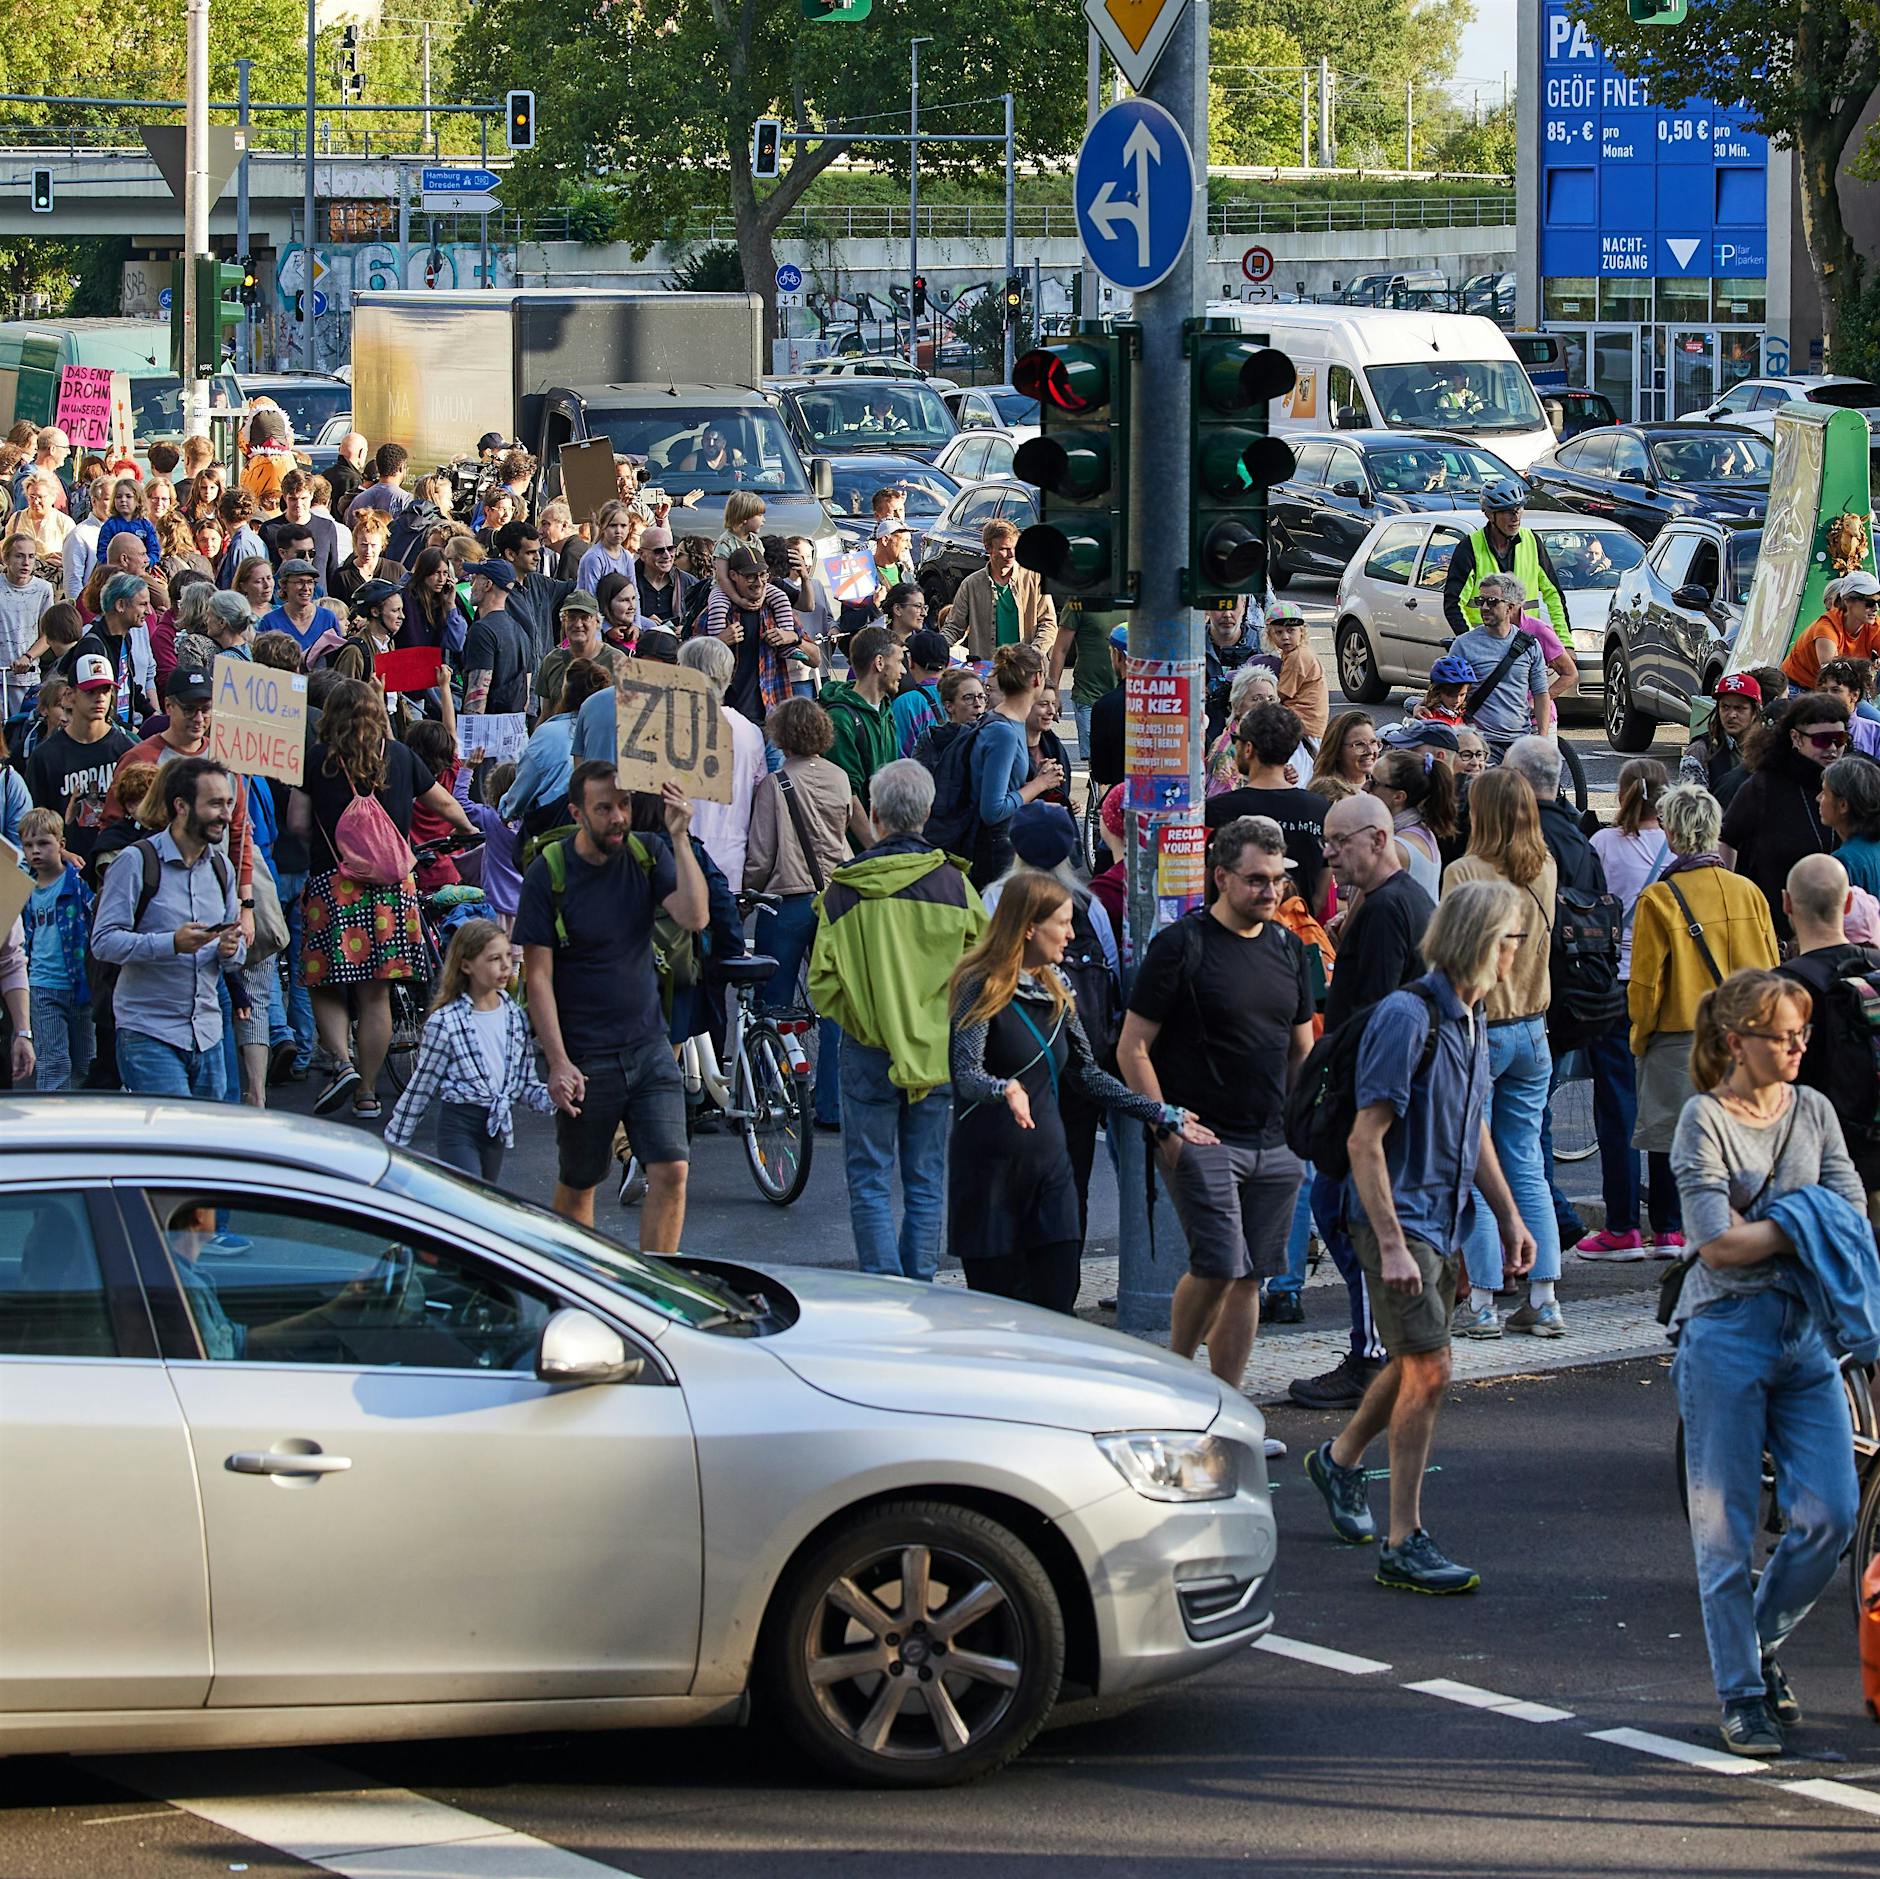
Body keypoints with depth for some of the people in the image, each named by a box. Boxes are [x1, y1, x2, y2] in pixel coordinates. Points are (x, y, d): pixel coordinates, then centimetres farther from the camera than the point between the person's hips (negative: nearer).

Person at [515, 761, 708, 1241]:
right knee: (577, 1185, 9)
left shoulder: (646, 854, 1)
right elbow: (538, 976, -9)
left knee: (670, 1173, -9)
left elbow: (695, 917, -13)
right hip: (584, 1058, -2)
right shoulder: (548, 873, -9)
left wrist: (680, 840, -19)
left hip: (649, 1048, 2)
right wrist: (558, 1062, -15)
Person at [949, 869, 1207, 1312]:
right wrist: (1005, 1091, -44)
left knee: (1058, 1304, -4)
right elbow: (965, 1073, -23)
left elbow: (1087, 1075, 18)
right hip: (990, 1170, -6)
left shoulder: (1055, 989, 12)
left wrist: (1162, 1114, 14)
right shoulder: (982, 988, -10)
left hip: (1049, 1166, 6)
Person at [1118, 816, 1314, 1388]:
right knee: (1219, 1267, -16)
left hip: (1274, 1144, 6)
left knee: (1249, 1279, 5)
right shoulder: (1181, 946, -6)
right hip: (1202, 1139, -6)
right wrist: (1167, 1127, -13)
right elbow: (1133, 1048, -7)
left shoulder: (1287, 949, 13)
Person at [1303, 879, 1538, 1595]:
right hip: (1401, 1220, -9)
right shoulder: (1408, 1018, -18)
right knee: (1428, 1368, -13)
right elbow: (1366, 1141, -20)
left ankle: (1341, 1458, 45)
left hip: (1446, 1223, 9)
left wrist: (1508, 1217, 21)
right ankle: (1404, 1543, -9)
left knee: (1414, 1365, 19)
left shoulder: (1471, 1017, 10)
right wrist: (1391, 1244, -24)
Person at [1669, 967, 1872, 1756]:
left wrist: (1760, 1227, -11)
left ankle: (1761, 1641, 22)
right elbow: (1717, 1244, -13)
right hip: (1725, 1335, -5)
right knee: (1727, 1527, -1)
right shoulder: (1705, 1120, -5)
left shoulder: (1813, 1111, 11)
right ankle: (1742, 1693, 9)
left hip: (1805, 1332, 5)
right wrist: (1803, 1225, -6)